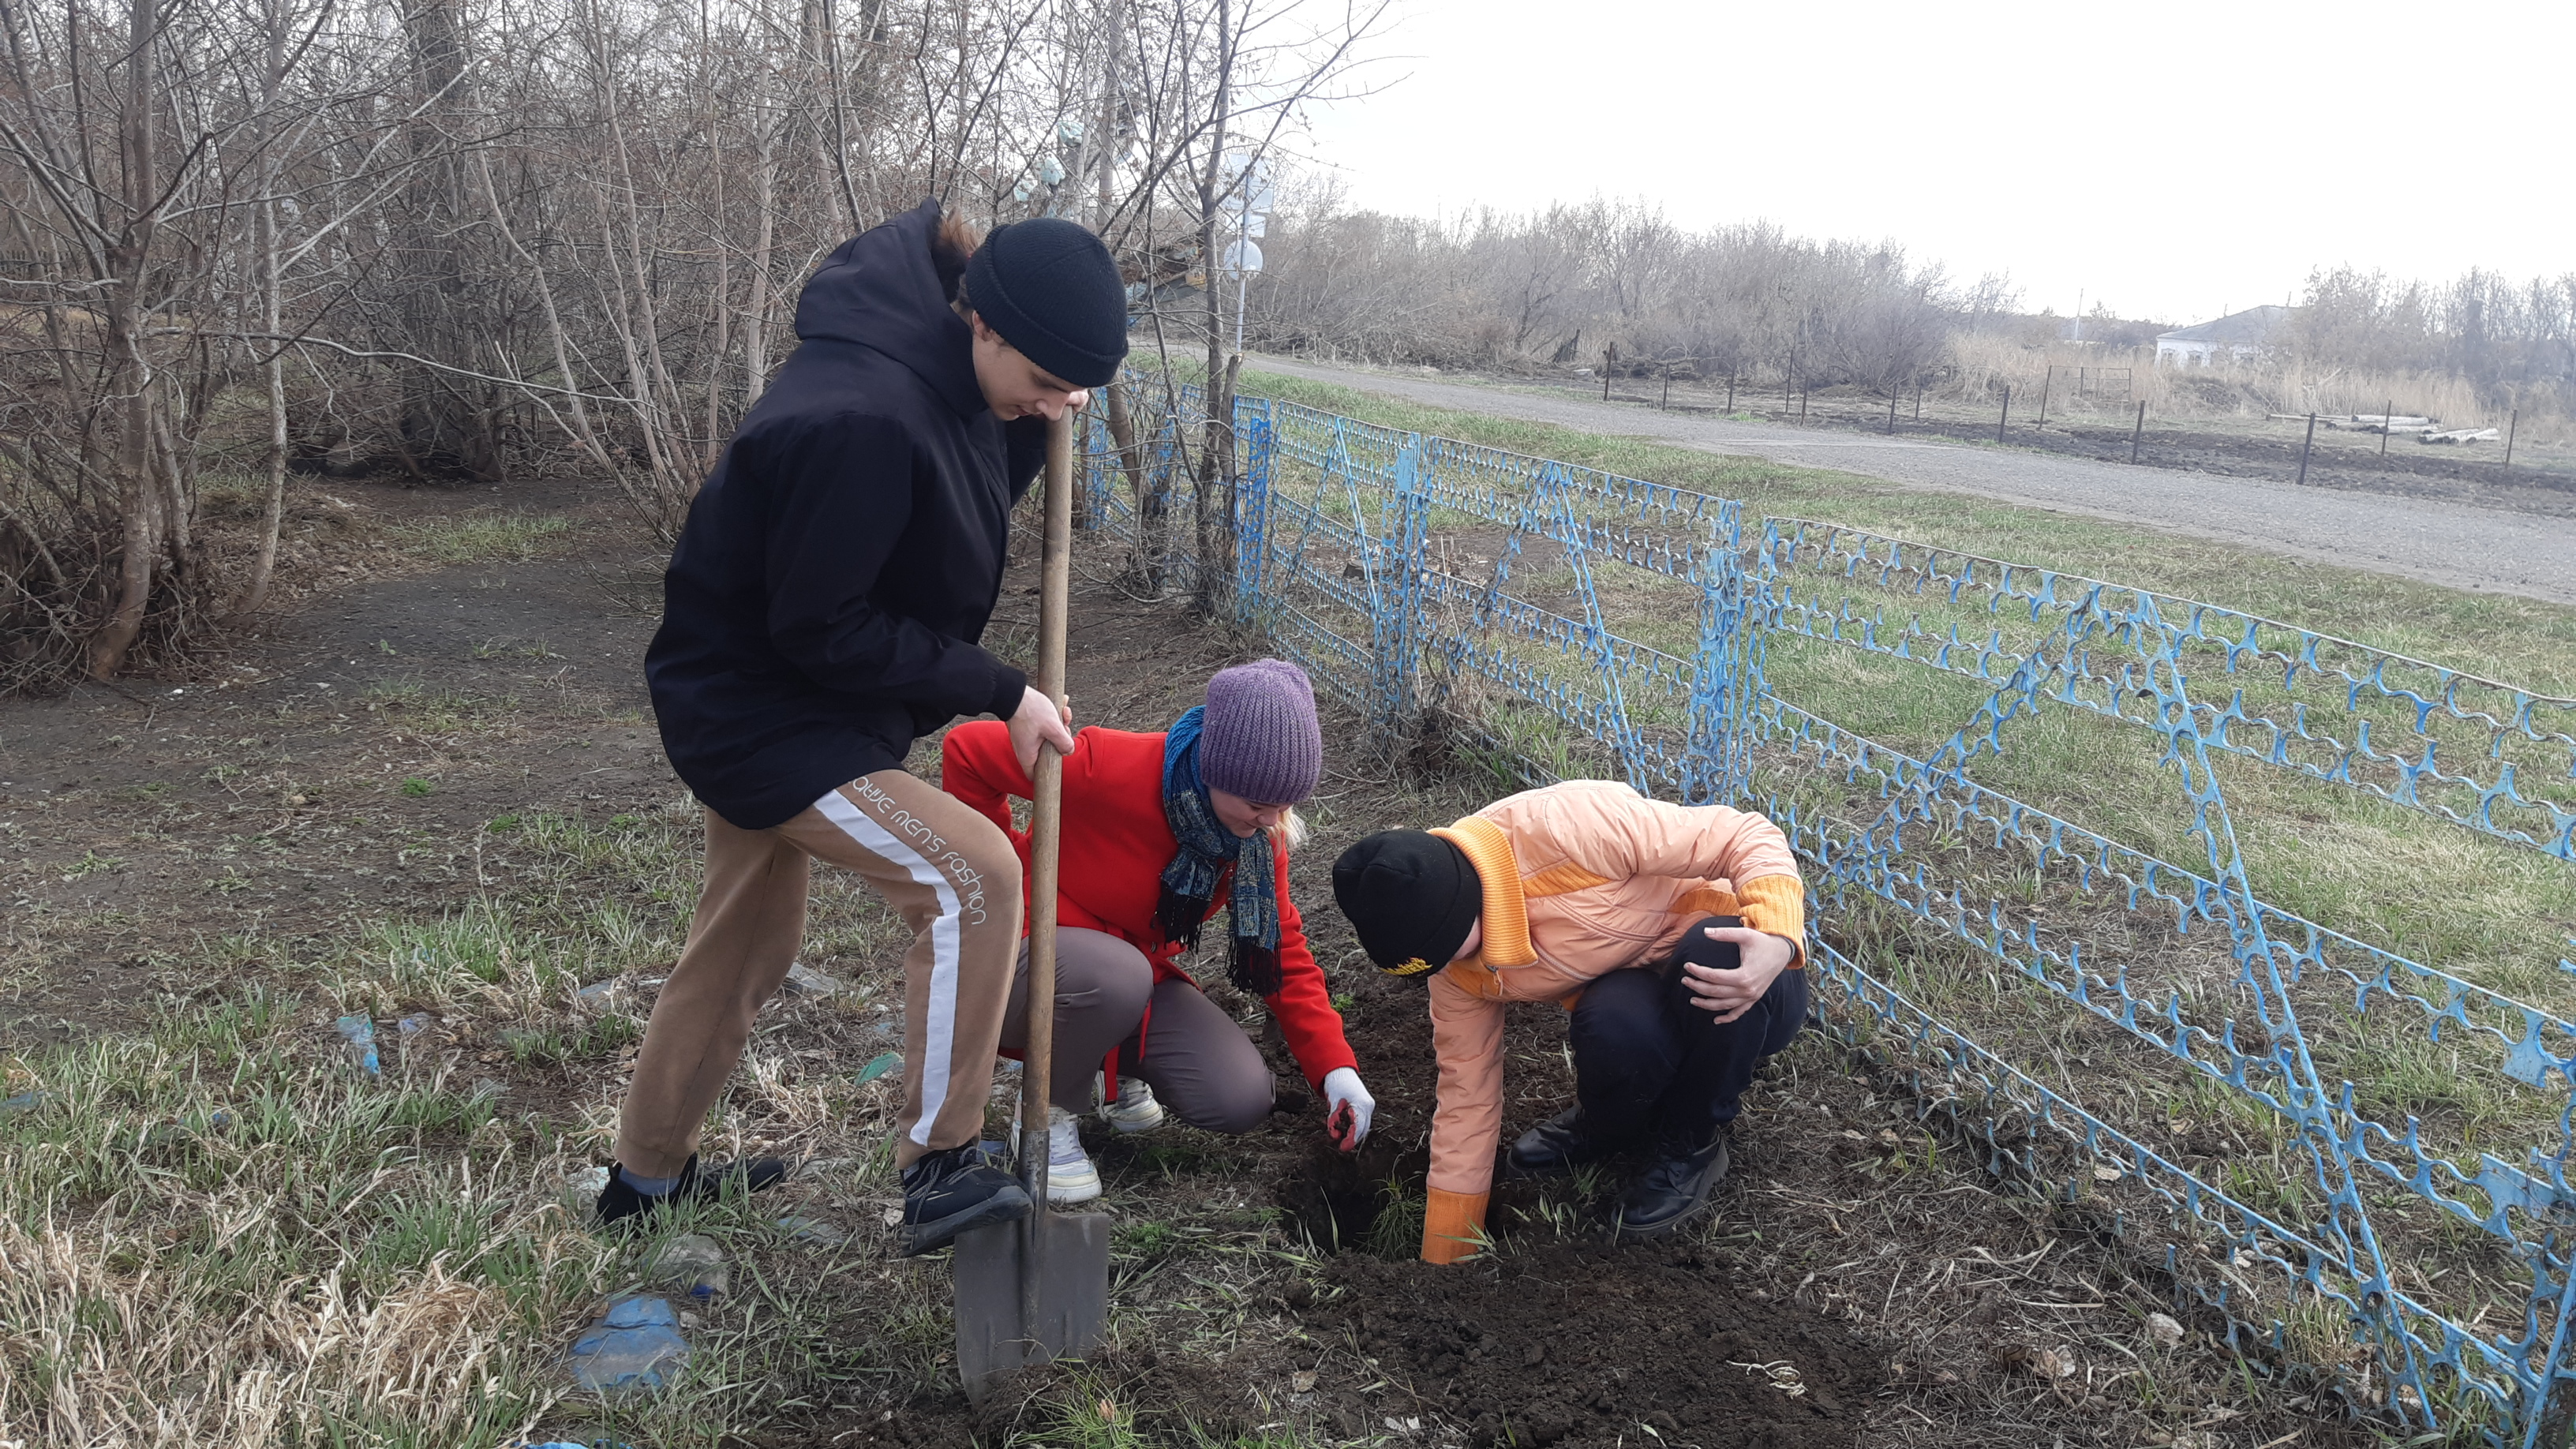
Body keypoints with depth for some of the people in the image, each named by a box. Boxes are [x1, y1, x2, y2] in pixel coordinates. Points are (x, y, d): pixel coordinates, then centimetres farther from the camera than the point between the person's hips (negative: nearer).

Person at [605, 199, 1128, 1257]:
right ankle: (940, 1169, -6)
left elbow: (965, 513, 10)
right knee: (971, 875, -19)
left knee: (746, 940, 23)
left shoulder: (943, 372, -3)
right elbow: (823, 630, -27)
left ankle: (648, 1176, 43)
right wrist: (998, 693, -21)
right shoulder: (862, 419, -32)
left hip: (750, 703, 10)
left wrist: (1033, 428, -7)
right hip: (762, 717, -10)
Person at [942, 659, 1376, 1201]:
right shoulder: (1108, 766, -29)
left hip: (1135, 977, 5)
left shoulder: (1260, 832, -8)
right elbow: (967, 750, -20)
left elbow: (1284, 950, -3)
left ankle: (1118, 1062, 17)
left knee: (1242, 1101, -14)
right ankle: (1047, 1114, -10)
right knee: (1116, 973, -41)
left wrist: (1335, 1068, -12)